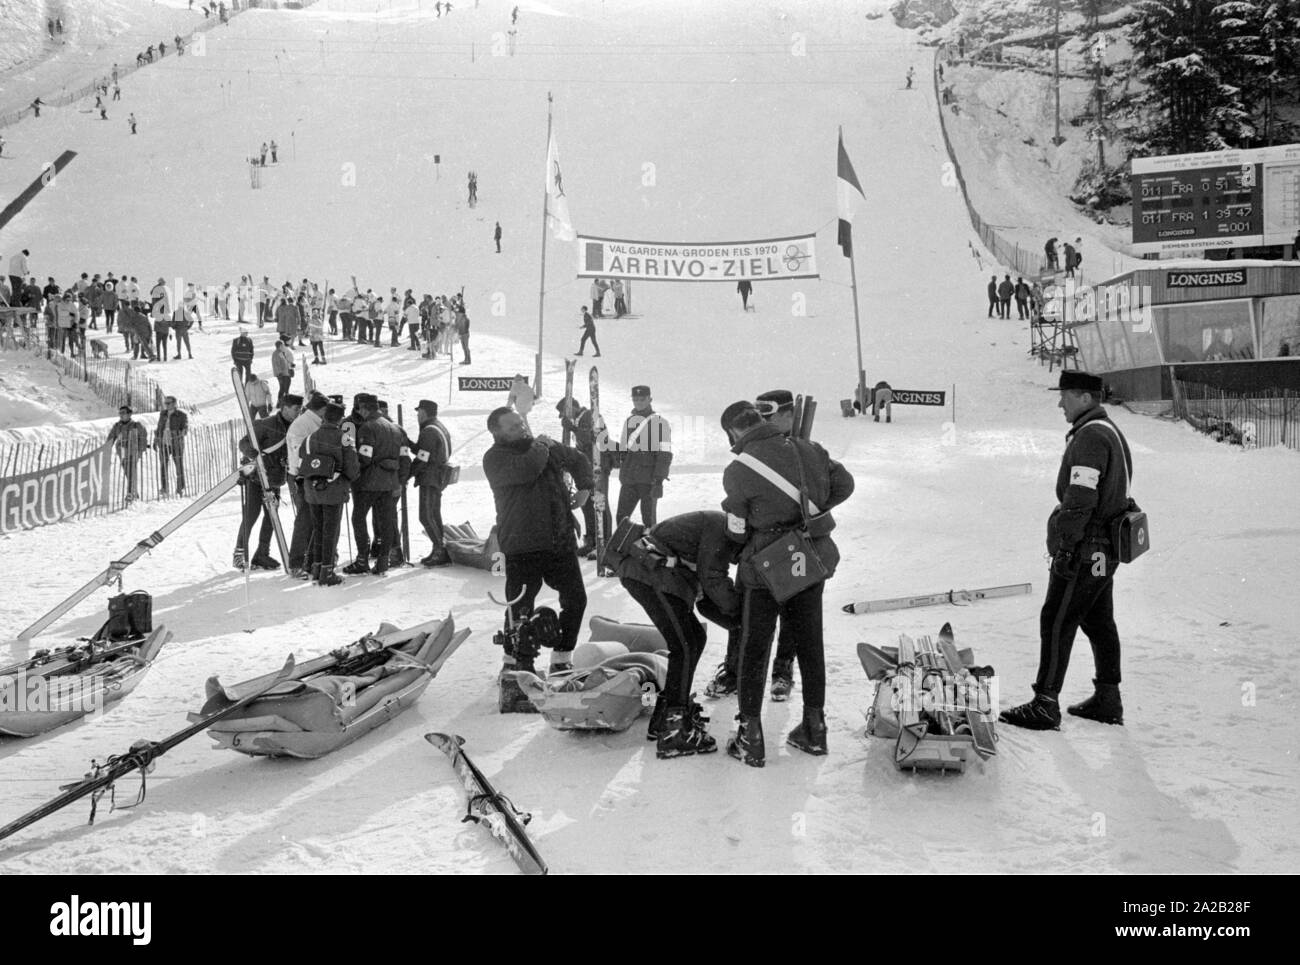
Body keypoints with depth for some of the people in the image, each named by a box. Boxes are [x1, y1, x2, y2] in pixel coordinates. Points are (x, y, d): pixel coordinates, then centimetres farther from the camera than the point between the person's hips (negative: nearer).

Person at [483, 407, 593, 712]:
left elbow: (579, 460, 27)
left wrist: (584, 486, 9)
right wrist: (540, 447, -9)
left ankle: (561, 661, 24)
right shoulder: (495, 458, -8)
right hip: (522, 547, -6)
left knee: (575, 599, 8)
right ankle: (515, 665, 9)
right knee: (520, 608, -8)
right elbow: (527, 470, -27)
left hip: (560, 541, 6)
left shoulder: (547, 446, 11)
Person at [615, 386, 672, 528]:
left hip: (649, 479, -5)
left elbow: (665, 454, -9)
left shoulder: (659, 422, -3)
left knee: (648, 519, -2)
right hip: (629, 479, 5)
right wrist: (622, 478, 18)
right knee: (621, 517, 3)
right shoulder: (629, 421, 15)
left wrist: (659, 480, -16)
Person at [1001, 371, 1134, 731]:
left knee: (1056, 622, -5)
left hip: (1084, 551, -10)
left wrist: (1065, 546, -20)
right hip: (1105, 549, 10)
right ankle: (1108, 700, 24)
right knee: (1099, 623, 16)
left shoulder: (1090, 436, -18)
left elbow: (1080, 499, -24)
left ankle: (1045, 705, -1)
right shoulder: (1111, 432, 16)